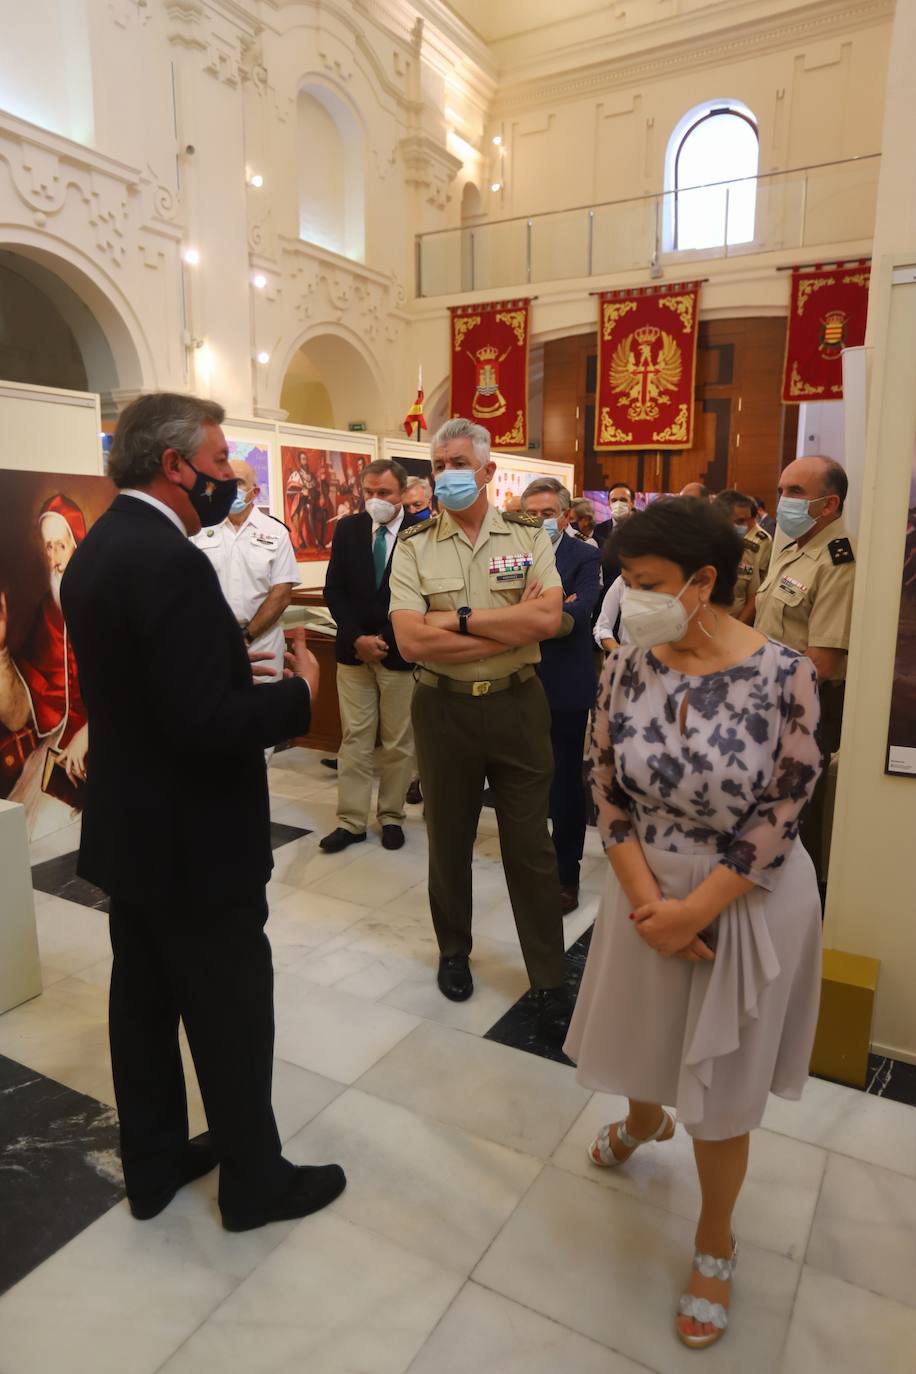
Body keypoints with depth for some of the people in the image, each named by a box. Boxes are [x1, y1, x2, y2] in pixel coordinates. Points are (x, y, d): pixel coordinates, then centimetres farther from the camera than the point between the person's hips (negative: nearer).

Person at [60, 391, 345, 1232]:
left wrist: (247, 668, 5)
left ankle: (154, 1163, 39)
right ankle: (255, 1180, 29)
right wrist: (299, 694, -14)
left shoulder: (97, 549, 7)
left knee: (144, 997, 20)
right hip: (193, 839, -9)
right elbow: (208, 722, -29)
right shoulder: (170, 563, -24)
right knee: (232, 1011, 9)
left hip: (128, 828, 10)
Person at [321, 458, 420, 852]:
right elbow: (334, 590, 3)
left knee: (398, 743, 8)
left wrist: (386, 639, -11)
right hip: (354, 649, 3)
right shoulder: (347, 528, 4)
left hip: (401, 651, -2)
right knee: (355, 739, 7)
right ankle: (351, 821, 16)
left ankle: (391, 816, 23)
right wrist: (357, 637, -9)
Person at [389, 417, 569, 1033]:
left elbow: (547, 619, -16)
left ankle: (549, 976, 23)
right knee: (449, 839, 16)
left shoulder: (528, 536, 0)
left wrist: (459, 618, -16)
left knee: (531, 845, 8)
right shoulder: (414, 545, -2)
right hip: (443, 707, 1)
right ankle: (454, 951, 39)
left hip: (518, 705, 0)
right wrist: (511, 625, -14)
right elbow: (412, 639, -15)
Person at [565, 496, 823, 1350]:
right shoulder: (626, 668, -9)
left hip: (748, 903, -3)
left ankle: (715, 1243, 42)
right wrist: (647, 900, -13)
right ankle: (645, 1120, 61)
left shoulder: (783, 675, -18)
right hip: (649, 890, 3)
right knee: (643, 1039, 25)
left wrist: (696, 911, -15)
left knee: (721, 1089, 13)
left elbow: (782, 814, -16)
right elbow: (606, 787, -4)